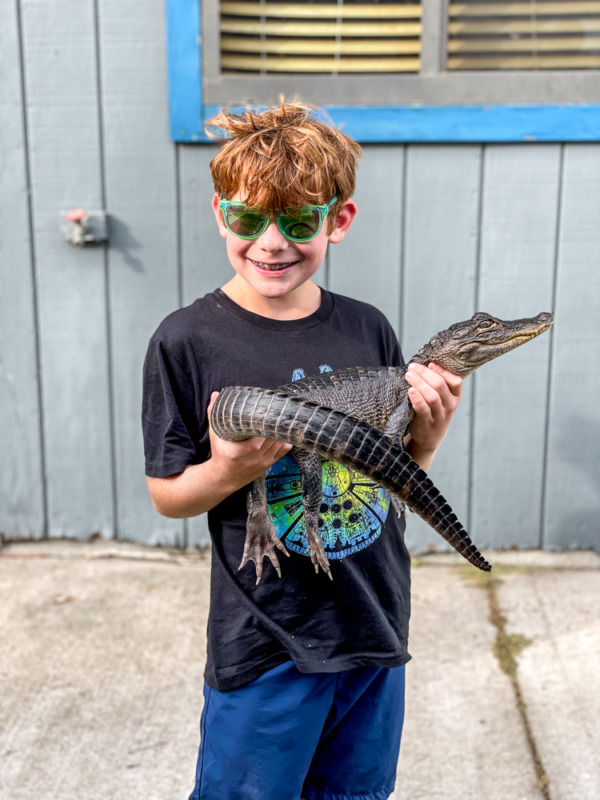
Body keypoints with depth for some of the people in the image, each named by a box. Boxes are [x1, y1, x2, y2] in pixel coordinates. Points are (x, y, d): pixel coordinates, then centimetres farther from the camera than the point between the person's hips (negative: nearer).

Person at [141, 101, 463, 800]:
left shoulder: (369, 330, -2)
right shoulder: (187, 341, -13)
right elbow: (167, 495, -6)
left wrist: (429, 433, -12)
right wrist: (229, 471, -25)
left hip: (376, 633, 4)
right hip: (263, 649, -3)